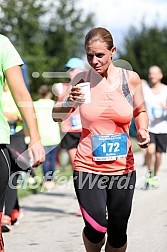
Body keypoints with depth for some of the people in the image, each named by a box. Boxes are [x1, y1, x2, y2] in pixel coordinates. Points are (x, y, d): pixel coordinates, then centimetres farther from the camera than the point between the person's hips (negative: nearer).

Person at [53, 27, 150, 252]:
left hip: (122, 167, 1)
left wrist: (142, 130, -6)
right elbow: (57, 117, 5)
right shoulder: (82, 80, -3)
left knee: (118, 229, 5)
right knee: (96, 227, -14)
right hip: (88, 166, -1)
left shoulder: (130, 79, -1)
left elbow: (140, 111, 15)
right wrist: (70, 101, -16)